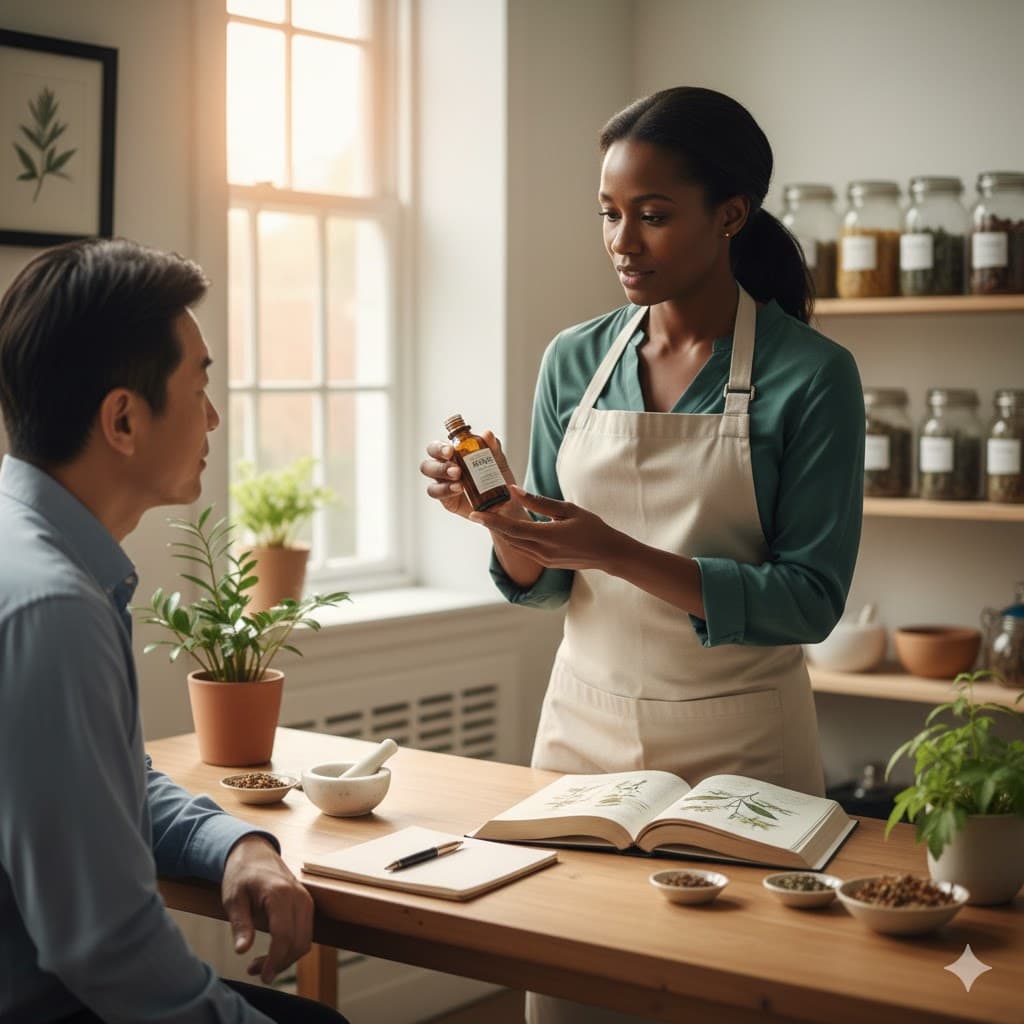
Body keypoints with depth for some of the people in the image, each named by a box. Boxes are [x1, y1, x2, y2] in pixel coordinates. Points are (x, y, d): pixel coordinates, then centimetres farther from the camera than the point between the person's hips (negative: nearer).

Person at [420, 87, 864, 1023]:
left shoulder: (810, 374, -10)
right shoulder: (575, 361, 2)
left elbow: (810, 599, -14)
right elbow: (540, 584, 6)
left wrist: (621, 554, -24)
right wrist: (500, 517, -16)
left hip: (739, 739, -3)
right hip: (586, 723, 4)